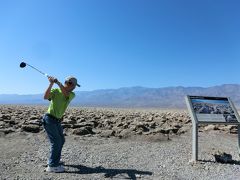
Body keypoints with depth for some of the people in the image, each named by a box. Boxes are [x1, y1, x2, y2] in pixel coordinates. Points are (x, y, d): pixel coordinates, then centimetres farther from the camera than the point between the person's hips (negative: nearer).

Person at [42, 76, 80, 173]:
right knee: (56, 142, -10)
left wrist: (57, 82, -31)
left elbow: (65, 93, -23)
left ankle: (53, 160, 35)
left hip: (57, 121, 7)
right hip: (49, 119, -7)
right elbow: (45, 97, -25)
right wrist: (51, 84, -30)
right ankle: (52, 166, 0)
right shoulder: (55, 90, -9)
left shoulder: (72, 95, -1)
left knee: (61, 140, 16)